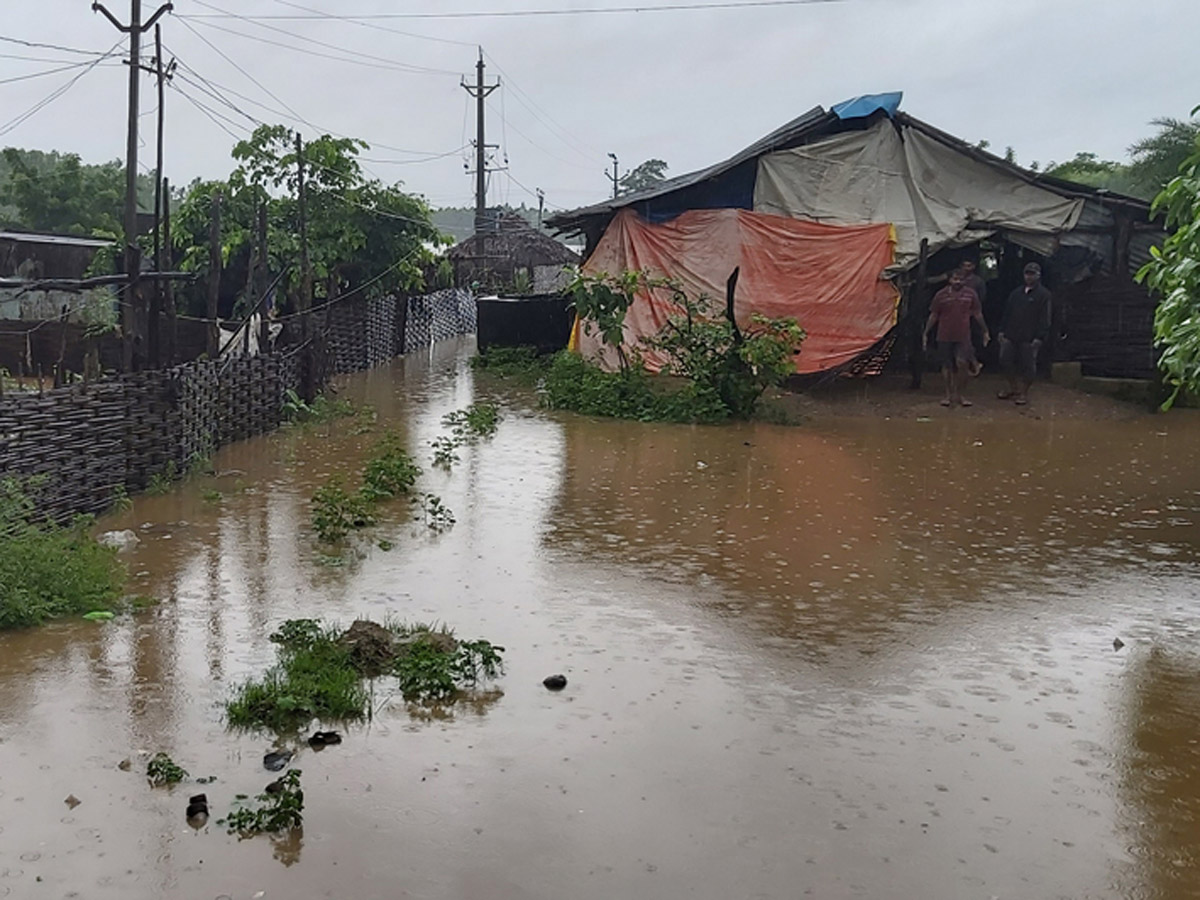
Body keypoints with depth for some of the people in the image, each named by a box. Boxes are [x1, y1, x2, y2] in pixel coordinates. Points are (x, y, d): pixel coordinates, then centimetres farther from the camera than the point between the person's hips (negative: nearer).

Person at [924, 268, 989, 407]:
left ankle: (959, 394, 1)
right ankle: (949, 394, 19)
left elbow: (978, 314, 11)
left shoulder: (970, 294, 3)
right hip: (945, 337, 0)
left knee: (962, 363, -14)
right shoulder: (941, 295, 1)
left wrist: (985, 332, 13)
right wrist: (926, 333, 4)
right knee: (947, 366, 6)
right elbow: (933, 316, 7)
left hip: (963, 337, 0)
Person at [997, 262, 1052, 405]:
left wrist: (1039, 337, -15)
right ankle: (1013, 388, 23)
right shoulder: (1016, 293, 14)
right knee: (1006, 360, 5)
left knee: (1027, 365, 0)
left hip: (1029, 338, -5)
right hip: (1011, 335, 5)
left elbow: (1045, 319, -8)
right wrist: (1002, 330, 10)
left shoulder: (1043, 295, -3)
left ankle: (1024, 393, 13)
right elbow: (1007, 313, 18)